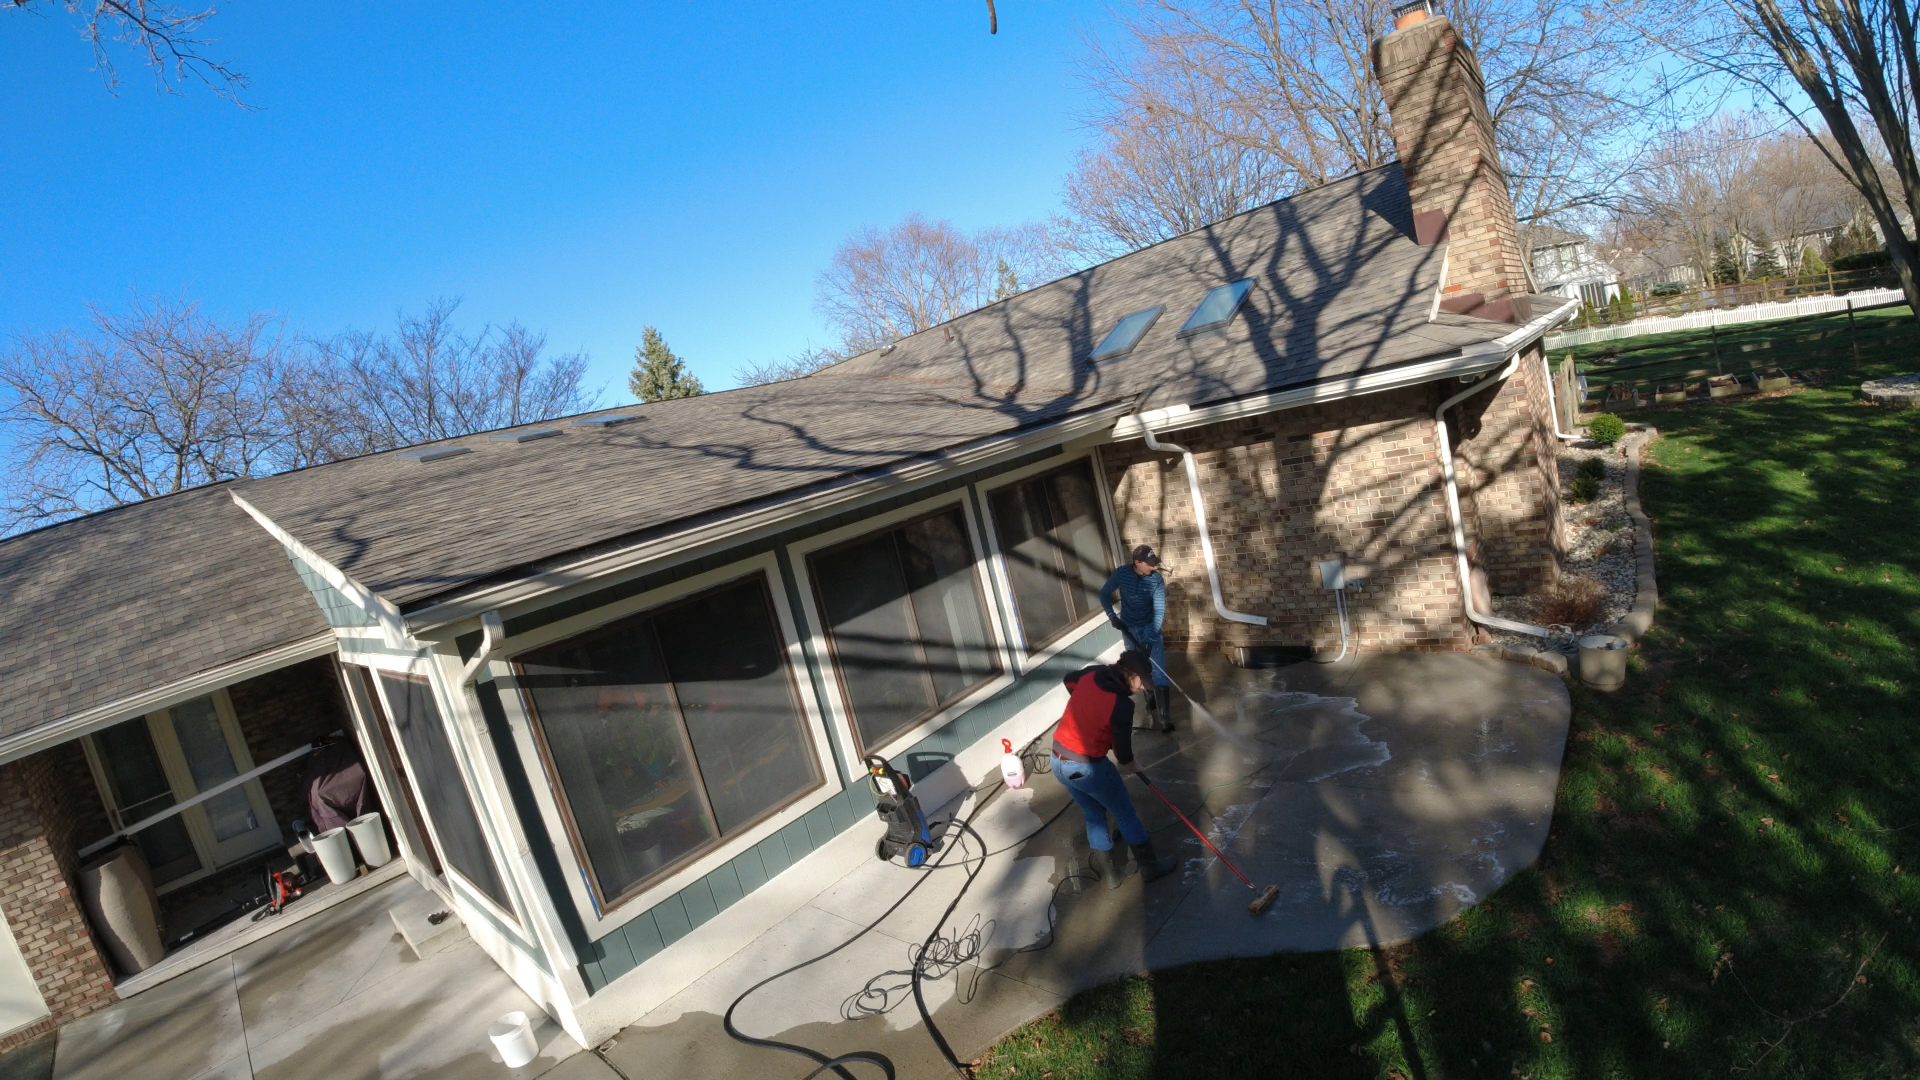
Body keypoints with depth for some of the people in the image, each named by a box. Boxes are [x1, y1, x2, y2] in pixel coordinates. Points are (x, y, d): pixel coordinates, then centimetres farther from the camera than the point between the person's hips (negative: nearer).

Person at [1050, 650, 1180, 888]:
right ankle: (1150, 866, 32)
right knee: (1125, 814, 15)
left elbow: (1069, 681, 22)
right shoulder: (1122, 705, -20)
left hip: (1058, 761, 7)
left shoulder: (1092, 673, -1)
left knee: (1094, 816, 23)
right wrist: (1131, 766, 11)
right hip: (1087, 766, -7)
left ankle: (1110, 873, 35)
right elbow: (1123, 749, -10)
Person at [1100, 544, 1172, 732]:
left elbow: (1159, 610, -22)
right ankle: (1154, 694, 40)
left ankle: (1164, 716, -6)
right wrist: (1112, 616, -16)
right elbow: (1104, 593, -2)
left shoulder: (1156, 579, -20)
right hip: (1129, 628, 2)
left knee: (1159, 671, -7)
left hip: (1150, 627, -2)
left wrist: (1151, 639, -30)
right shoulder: (1121, 573, -15)